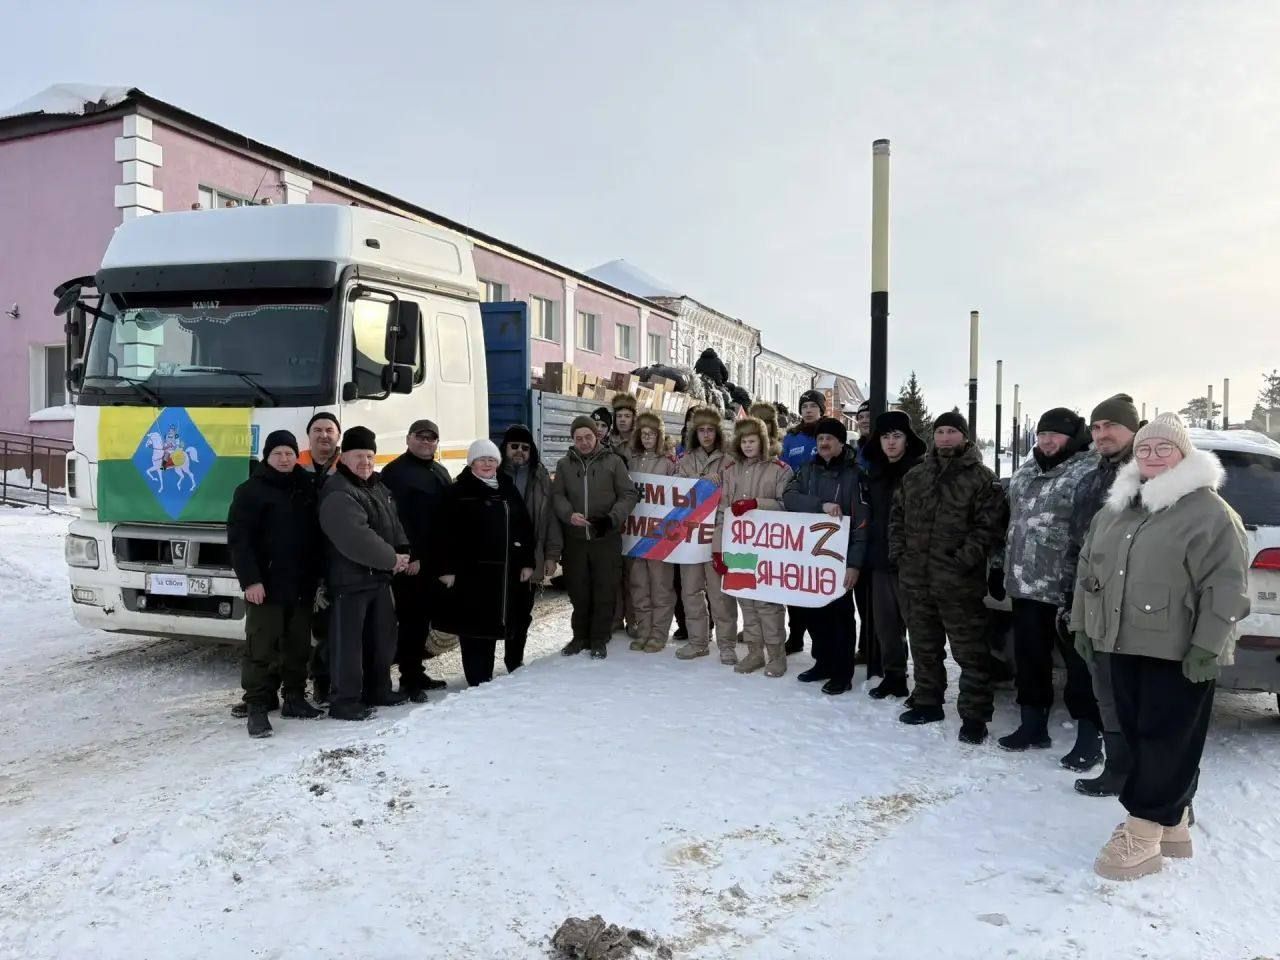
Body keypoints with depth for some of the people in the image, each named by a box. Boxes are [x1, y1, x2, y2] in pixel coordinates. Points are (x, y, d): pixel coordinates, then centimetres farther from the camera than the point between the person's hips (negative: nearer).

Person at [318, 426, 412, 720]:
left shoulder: (378, 486, 12)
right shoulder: (338, 494, -19)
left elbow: (393, 524, 17)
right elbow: (356, 538, -29)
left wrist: (404, 552, -2)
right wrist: (391, 559, -21)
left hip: (379, 577, 10)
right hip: (349, 580, -10)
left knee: (383, 636, 17)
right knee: (348, 641, -3)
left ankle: (378, 690, 31)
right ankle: (344, 700, 6)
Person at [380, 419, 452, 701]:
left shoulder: (440, 472, 18)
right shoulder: (396, 471, -8)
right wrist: (408, 555, -21)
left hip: (434, 559, 8)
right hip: (410, 560, -8)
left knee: (423, 616, 14)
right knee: (410, 617, -6)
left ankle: (417, 671, 24)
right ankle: (409, 678, 1)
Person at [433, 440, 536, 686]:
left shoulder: (508, 489, 12)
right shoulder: (459, 491, -3)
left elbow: (525, 527, 13)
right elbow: (447, 533, -8)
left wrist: (527, 562, 7)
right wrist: (447, 568, -14)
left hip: (504, 570, 5)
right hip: (471, 569, -5)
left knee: (493, 623, 11)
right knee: (473, 625, -3)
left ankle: (486, 678, 21)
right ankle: (477, 680, 6)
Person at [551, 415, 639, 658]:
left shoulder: (613, 461, 1)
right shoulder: (564, 464, 8)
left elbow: (629, 495, 0)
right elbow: (557, 495, 5)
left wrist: (612, 518, -16)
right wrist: (569, 514, -16)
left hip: (606, 538, -2)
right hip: (575, 538, 2)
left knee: (605, 591, 2)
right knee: (578, 590, 10)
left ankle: (599, 639, 15)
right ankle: (580, 636, 25)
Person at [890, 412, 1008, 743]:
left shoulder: (981, 478, -5)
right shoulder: (914, 476, 13)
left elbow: (990, 526, -11)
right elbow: (897, 516, 19)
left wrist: (966, 559, -17)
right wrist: (899, 552, 7)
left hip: (960, 582, -6)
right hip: (916, 579, 6)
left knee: (970, 651, 0)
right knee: (923, 645, 17)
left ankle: (974, 715, 10)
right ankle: (926, 702, 32)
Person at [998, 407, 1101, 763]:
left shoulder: (1089, 471, -12)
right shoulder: (1027, 471, 15)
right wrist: (1006, 569, 22)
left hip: (1069, 588, -8)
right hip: (1025, 584, 8)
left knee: (1079, 664, 1)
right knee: (1029, 659, 16)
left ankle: (1089, 737, 13)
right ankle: (1033, 725, 29)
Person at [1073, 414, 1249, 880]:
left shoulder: (1208, 511, -9)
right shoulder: (1115, 509, 14)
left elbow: (1226, 584, -14)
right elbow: (1088, 568, 19)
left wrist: (1207, 647, -19)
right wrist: (1083, 624, 17)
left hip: (1179, 651, -7)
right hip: (1125, 645, 8)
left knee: (1167, 740, -1)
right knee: (1139, 735, 12)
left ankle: (1143, 832, 2)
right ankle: (1172, 821, 25)